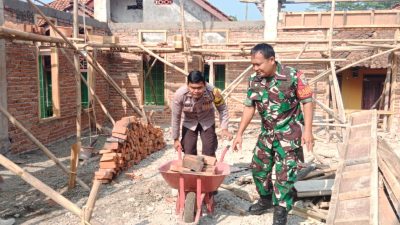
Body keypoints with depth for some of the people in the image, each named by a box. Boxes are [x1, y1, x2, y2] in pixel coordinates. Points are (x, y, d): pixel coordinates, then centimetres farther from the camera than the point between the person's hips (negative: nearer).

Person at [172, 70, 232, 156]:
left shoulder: (213, 91, -33)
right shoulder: (179, 94, -32)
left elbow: (222, 109, -14)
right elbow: (176, 117, -17)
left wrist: (224, 128, -23)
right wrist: (176, 139, -9)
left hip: (207, 122, 0)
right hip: (189, 123, 0)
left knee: (209, 153, 1)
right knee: (189, 154, 2)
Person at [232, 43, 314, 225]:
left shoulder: (293, 76, -19)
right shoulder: (254, 80, -4)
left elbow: (307, 101, -11)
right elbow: (249, 107, 3)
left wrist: (307, 130, -18)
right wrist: (239, 134, 1)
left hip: (289, 133, -5)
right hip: (266, 132, 6)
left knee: (285, 173, -5)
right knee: (258, 167, 13)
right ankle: (266, 199, 37)